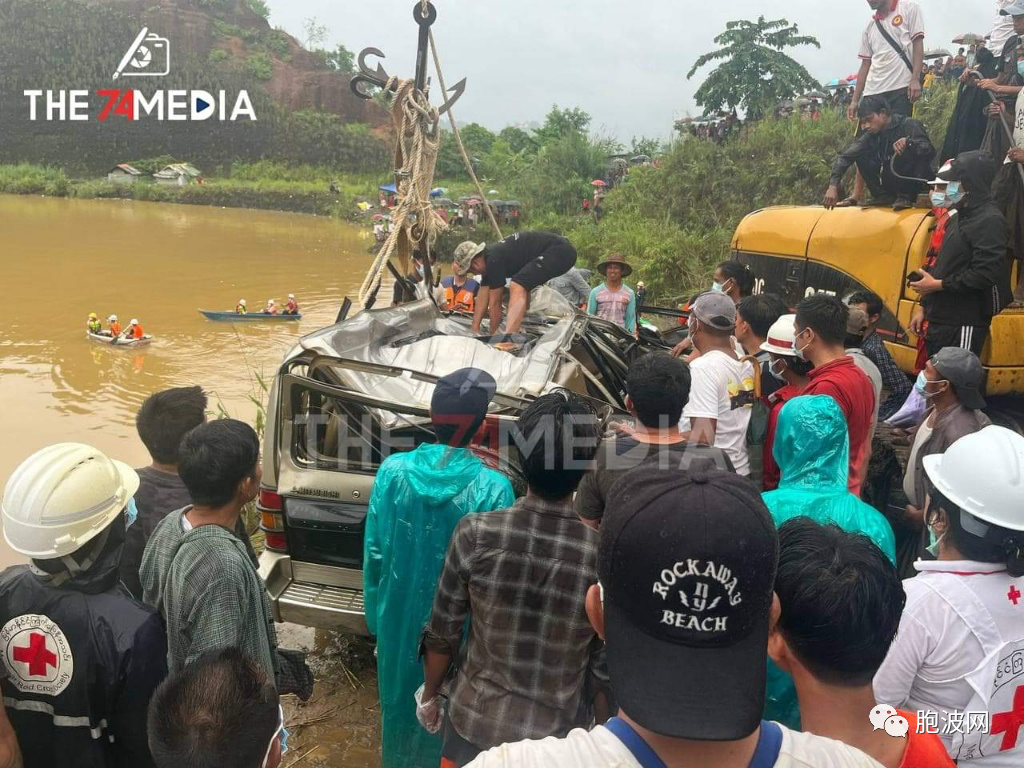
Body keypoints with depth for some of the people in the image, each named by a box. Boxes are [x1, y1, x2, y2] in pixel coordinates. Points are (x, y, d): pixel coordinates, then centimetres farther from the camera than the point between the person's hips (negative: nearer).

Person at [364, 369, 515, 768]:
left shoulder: (393, 470, -14)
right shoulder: (494, 489, -22)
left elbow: (373, 554, -6)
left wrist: (375, 615, 9)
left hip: (401, 619, 3)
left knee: (402, 695, 26)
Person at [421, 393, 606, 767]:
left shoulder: (475, 535, -21)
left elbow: (442, 634, -9)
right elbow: (606, 667, -12)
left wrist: (429, 696, 10)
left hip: (474, 719, 0)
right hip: (556, 734, 0)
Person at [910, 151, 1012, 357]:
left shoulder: (989, 221, -13)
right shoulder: (960, 217, 17)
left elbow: (985, 275, -23)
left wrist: (937, 285, -15)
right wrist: (923, 307, 18)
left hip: (964, 326, -10)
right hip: (940, 320, 10)